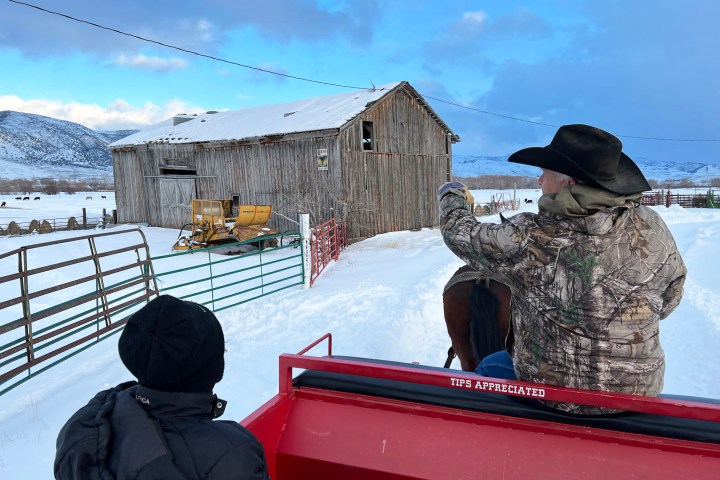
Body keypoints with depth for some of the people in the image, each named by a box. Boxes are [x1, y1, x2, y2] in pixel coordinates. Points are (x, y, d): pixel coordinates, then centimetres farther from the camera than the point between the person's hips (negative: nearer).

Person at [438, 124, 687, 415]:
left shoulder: (529, 241, -27)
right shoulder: (651, 228, -14)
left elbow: (461, 234, -9)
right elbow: (671, 296, 2)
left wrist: (451, 196, 12)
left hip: (553, 395, -4)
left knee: (486, 369, 25)